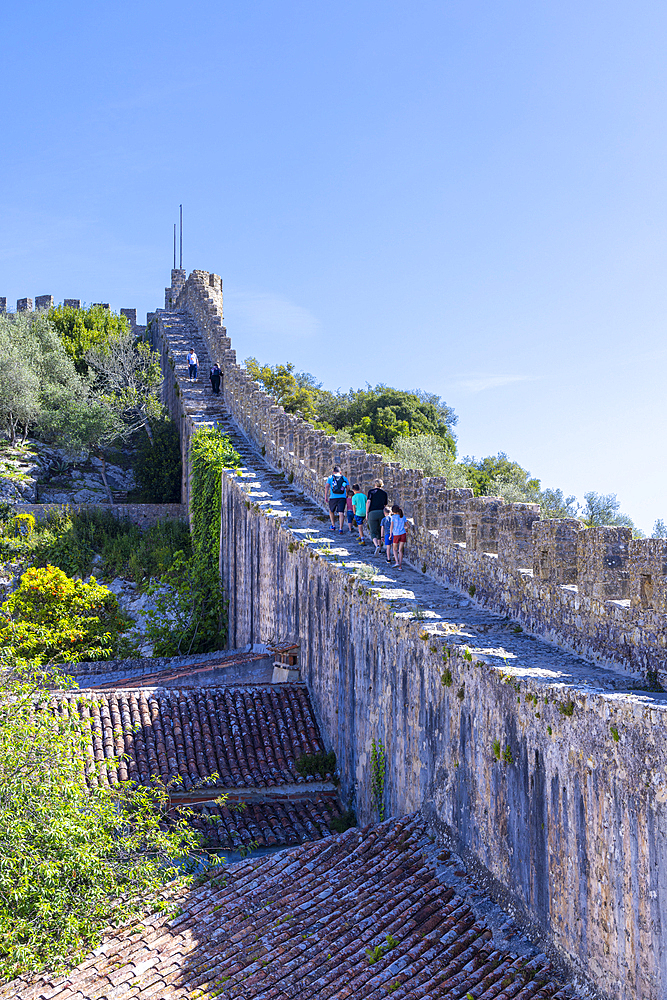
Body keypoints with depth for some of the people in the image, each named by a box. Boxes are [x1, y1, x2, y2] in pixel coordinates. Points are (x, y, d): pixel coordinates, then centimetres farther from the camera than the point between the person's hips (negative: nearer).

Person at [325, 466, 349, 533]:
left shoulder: (330, 477, 7)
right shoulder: (344, 478, 12)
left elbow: (327, 487, -2)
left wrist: (326, 496, -2)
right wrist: (346, 495, 25)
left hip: (333, 497, 0)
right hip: (342, 497, 0)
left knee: (331, 511, 23)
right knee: (341, 513, -5)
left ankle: (333, 525, 19)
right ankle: (340, 529, -14)